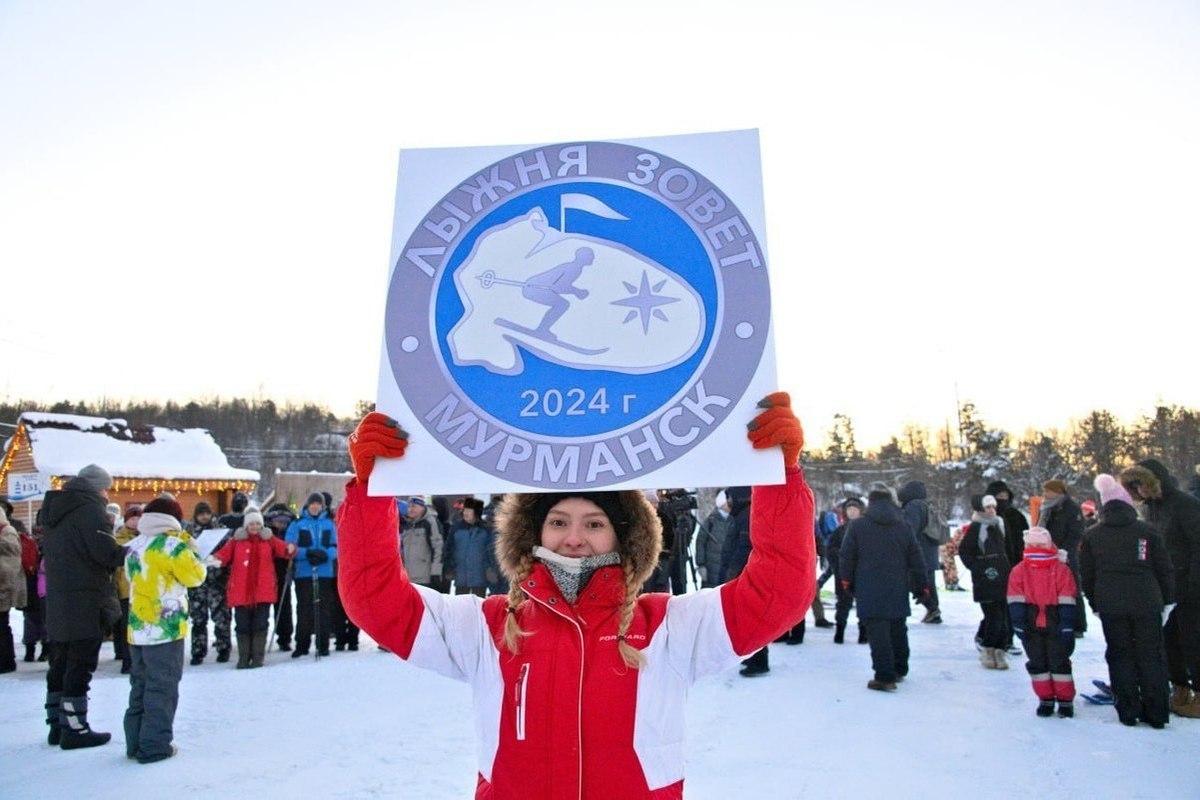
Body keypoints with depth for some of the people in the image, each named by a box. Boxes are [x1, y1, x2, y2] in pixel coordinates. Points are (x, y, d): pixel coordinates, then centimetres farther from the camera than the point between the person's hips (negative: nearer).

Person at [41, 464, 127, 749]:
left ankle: (57, 725, 23)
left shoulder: (53, 510, 15)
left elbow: (48, 554, 20)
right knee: (80, 666, -2)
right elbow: (107, 552, -22)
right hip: (86, 604, -9)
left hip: (57, 602, 9)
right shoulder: (89, 509, -14)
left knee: (60, 665, 15)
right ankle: (75, 729, 2)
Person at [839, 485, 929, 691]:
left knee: (877, 632, -3)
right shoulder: (904, 527, 5)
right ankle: (899, 670, 31)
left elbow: (847, 556, -2)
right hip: (898, 591, 4)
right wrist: (922, 586, 16)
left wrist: (847, 580, 12)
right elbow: (916, 560, 8)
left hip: (869, 591, -4)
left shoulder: (857, 526, -4)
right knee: (898, 629, 18)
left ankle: (885, 677, -6)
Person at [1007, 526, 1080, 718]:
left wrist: (1067, 626, -8)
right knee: (1037, 663, 9)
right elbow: (1015, 600, 0)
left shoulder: (1061, 570, -3)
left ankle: (1065, 700, 18)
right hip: (1032, 626, 2)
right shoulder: (1018, 571, 1)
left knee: (1059, 661, 5)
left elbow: (1067, 601, -4)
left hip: (1055, 625, -2)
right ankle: (1045, 699, 21)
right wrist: (1019, 623, -5)